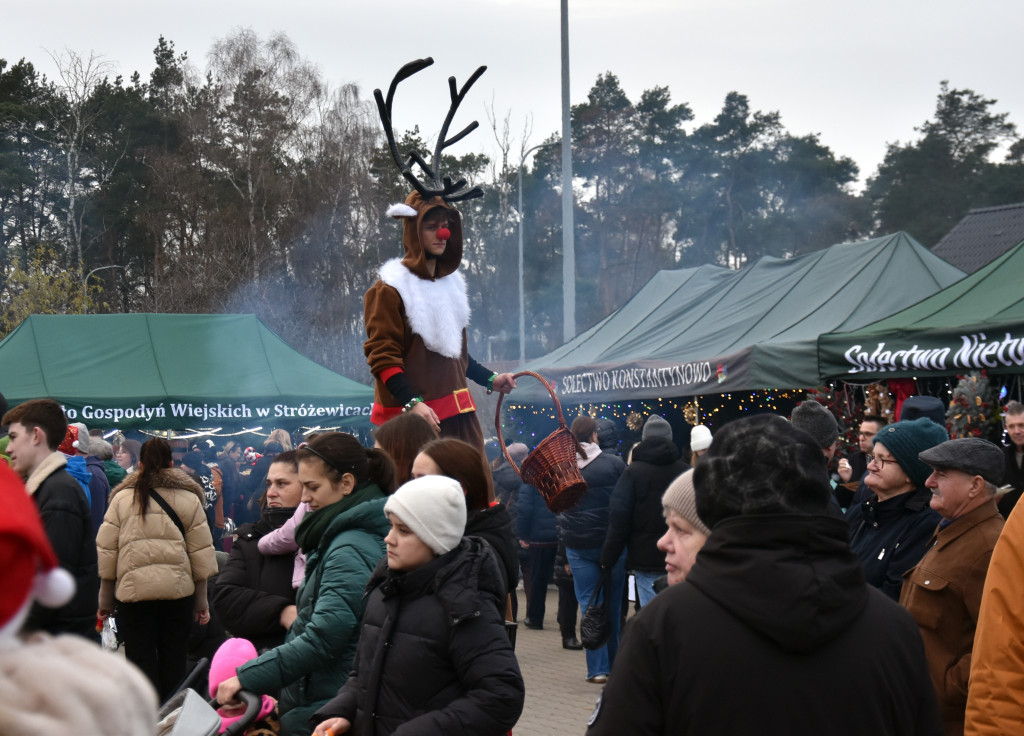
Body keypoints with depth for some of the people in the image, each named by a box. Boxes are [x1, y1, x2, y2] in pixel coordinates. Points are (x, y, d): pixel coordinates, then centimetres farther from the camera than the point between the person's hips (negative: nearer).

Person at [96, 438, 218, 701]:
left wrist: (105, 600, 10)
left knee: (141, 662, 5)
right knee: (173, 663, 10)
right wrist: (201, 602, 9)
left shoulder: (122, 499, 3)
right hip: (178, 590, 1)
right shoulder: (189, 499, 3)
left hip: (133, 590, -1)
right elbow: (202, 553, 2)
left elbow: (106, 552, 2)